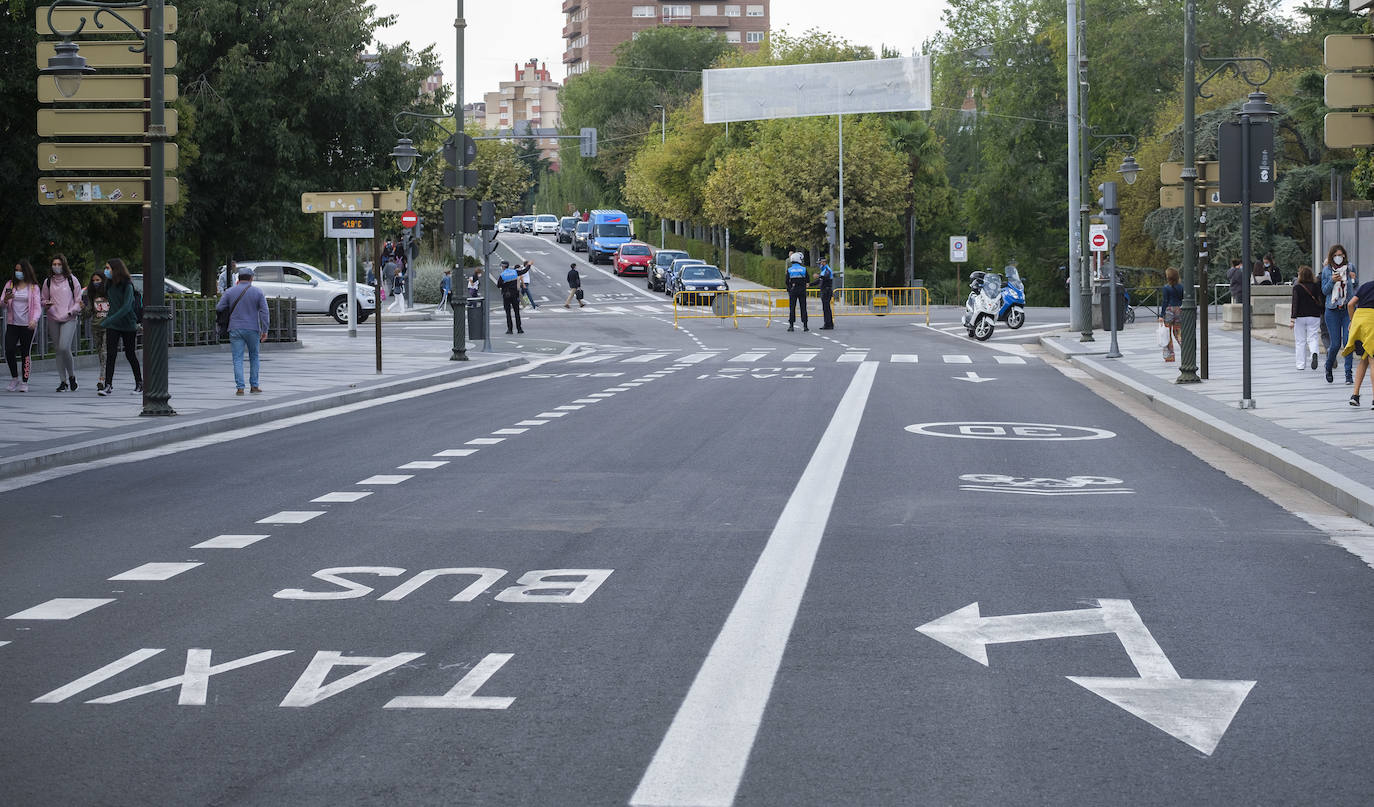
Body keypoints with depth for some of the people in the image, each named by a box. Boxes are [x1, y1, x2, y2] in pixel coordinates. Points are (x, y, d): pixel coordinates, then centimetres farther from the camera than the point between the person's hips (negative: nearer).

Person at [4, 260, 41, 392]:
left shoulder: (33, 287, 2)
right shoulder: (10, 284, 8)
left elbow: (37, 305, -3)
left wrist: (34, 320, -21)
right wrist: (5, 300, -18)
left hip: (27, 325, -2)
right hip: (12, 324, 2)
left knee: (25, 353, 0)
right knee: (9, 351, -10)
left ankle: (24, 382, 7)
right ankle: (14, 378, 10)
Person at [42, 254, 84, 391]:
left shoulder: (71, 280, 2)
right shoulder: (48, 282, 10)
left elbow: (79, 301, 5)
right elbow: (44, 300, 19)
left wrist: (71, 312, -10)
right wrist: (47, 304, -5)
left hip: (69, 319, -3)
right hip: (53, 319, 4)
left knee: (64, 347, -18)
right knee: (58, 350, 3)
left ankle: (71, 375, 3)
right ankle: (63, 381, 9)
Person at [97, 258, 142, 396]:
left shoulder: (127, 286, -14)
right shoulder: (109, 284, 5)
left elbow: (126, 307, -22)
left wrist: (110, 319, -28)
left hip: (128, 325, -5)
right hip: (112, 326, 5)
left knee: (130, 354, 6)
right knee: (110, 355, -8)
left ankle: (139, 383, 24)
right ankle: (108, 386, -13)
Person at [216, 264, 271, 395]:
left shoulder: (230, 292, 2)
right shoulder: (258, 292, 0)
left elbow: (219, 307, 1)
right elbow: (264, 312, -5)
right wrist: (264, 331, -3)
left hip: (235, 330, 0)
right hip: (252, 330, 0)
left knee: (238, 359, 0)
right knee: (254, 357, 16)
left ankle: (240, 387, -9)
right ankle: (254, 385, 17)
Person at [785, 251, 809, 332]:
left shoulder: (789, 270, -5)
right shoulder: (803, 269, -5)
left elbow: (787, 281, -2)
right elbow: (808, 280, 3)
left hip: (793, 290, 0)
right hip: (802, 290, 0)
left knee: (792, 307, 4)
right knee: (803, 307, 5)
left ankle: (791, 325, 0)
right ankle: (805, 325, 4)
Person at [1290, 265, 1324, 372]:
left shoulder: (1297, 287, -7)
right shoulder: (1316, 287, 1)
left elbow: (1295, 304, -10)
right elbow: (1319, 302, 2)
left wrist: (1293, 319, -9)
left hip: (1300, 317, -2)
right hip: (1314, 316, 2)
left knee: (1300, 341, 7)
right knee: (1313, 338, 5)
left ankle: (1300, 364, 10)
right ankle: (1314, 353, -26)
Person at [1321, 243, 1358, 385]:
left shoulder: (1350, 267, 3)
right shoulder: (1327, 270, 2)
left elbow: (1356, 285, 16)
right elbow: (1324, 290, 1)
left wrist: (1354, 278, -7)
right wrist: (1332, 281, -17)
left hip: (1348, 309, 0)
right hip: (1332, 311, 0)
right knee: (1335, 344, -2)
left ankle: (1349, 374, -3)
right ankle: (1329, 368, 25)